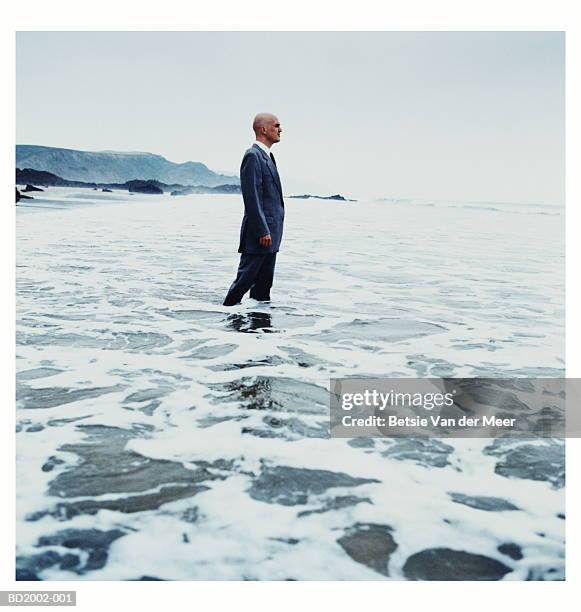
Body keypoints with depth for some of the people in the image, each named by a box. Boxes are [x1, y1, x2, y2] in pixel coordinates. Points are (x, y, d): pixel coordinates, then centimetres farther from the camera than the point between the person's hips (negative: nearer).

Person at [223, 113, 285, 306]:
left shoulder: (267, 157, 19)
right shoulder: (253, 156, -12)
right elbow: (251, 197, -19)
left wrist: (271, 231, 18)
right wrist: (263, 231, -21)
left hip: (270, 232, 10)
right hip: (259, 234, -10)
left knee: (265, 282, 12)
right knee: (246, 278, -4)